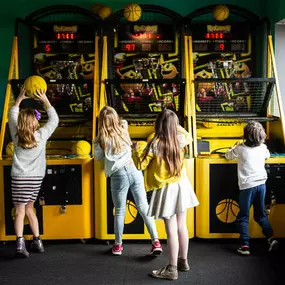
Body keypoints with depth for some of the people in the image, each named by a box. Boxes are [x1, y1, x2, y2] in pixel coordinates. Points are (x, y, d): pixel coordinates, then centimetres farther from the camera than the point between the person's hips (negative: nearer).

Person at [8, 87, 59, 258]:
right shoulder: (41, 135, -5)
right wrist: (46, 100, 7)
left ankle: (20, 243, -19)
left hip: (19, 178, -2)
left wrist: (19, 99, 16)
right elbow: (54, 120, 6)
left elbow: (12, 116, 13)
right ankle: (37, 241, 19)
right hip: (36, 178, 2)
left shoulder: (16, 135, -2)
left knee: (20, 212, -3)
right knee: (29, 209, 17)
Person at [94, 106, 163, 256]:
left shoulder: (101, 139, -4)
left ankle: (118, 245, 23)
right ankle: (156, 242, -1)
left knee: (120, 211, 11)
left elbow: (98, 158, 11)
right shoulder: (123, 129, 6)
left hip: (119, 175, -3)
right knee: (143, 207, 3)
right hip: (134, 171, 3)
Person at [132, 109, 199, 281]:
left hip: (166, 189, -6)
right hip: (181, 185, 6)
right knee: (181, 226, 16)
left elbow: (140, 165, -10)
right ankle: (183, 261, 30)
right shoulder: (180, 139, -3)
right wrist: (177, 126, 28)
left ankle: (172, 269, 6)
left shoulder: (155, 144, -18)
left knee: (171, 230, -2)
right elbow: (189, 137, 23)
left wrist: (136, 150, 6)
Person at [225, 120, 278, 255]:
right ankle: (271, 237, 7)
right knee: (260, 214, 19)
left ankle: (245, 245, 1)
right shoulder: (263, 147, 5)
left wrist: (234, 149, 28)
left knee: (243, 217, 5)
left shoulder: (240, 148, -7)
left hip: (247, 186, -4)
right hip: (261, 184, 4)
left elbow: (228, 155, 10)